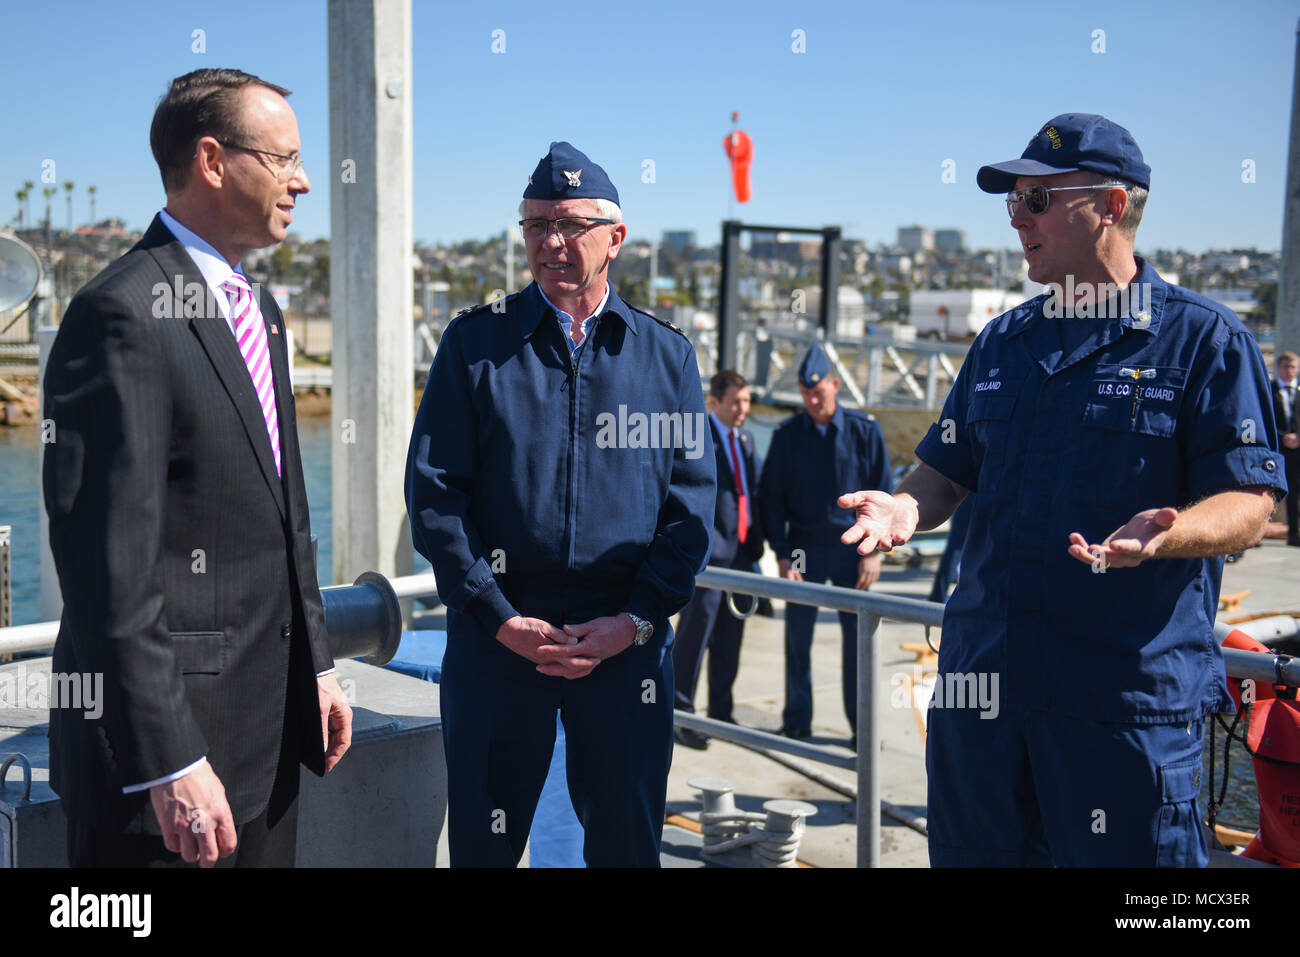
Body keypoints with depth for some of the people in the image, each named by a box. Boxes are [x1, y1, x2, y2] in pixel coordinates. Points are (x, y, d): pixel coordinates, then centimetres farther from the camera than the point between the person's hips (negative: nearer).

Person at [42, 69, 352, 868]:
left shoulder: (259, 310, 13)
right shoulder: (123, 314, -16)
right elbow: (110, 565, -21)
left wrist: (315, 664, 16)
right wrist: (169, 763, -21)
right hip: (175, 738, -8)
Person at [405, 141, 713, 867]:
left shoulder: (667, 355, 6)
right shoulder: (475, 343, 3)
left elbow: (692, 506, 4)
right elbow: (433, 494, -1)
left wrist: (636, 620, -7)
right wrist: (500, 617, -9)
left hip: (627, 642, 1)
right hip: (496, 637, -1)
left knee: (627, 843, 11)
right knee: (482, 841, 8)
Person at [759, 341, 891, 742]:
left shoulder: (865, 430, -1)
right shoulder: (787, 435, 0)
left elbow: (883, 493, 2)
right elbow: (771, 496, 3)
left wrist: (874, 550, -6)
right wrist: (782, 554, -5)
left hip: (852, 547, -1)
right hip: (804, 546, 1)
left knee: (858, 634, 3)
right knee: (797, 635, 3)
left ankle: (861, 724, 14)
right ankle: (797, 720, 16)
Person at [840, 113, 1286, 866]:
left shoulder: (1205, 338, -3)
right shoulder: (1002, 343, 15)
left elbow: (1249, 505, -8)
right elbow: (950, 471, 19)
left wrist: (1162, 534, -29)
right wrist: (906, 507, -4)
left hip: (1131, 697, -5)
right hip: (982, 683, 6)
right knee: (971, 849, 16)